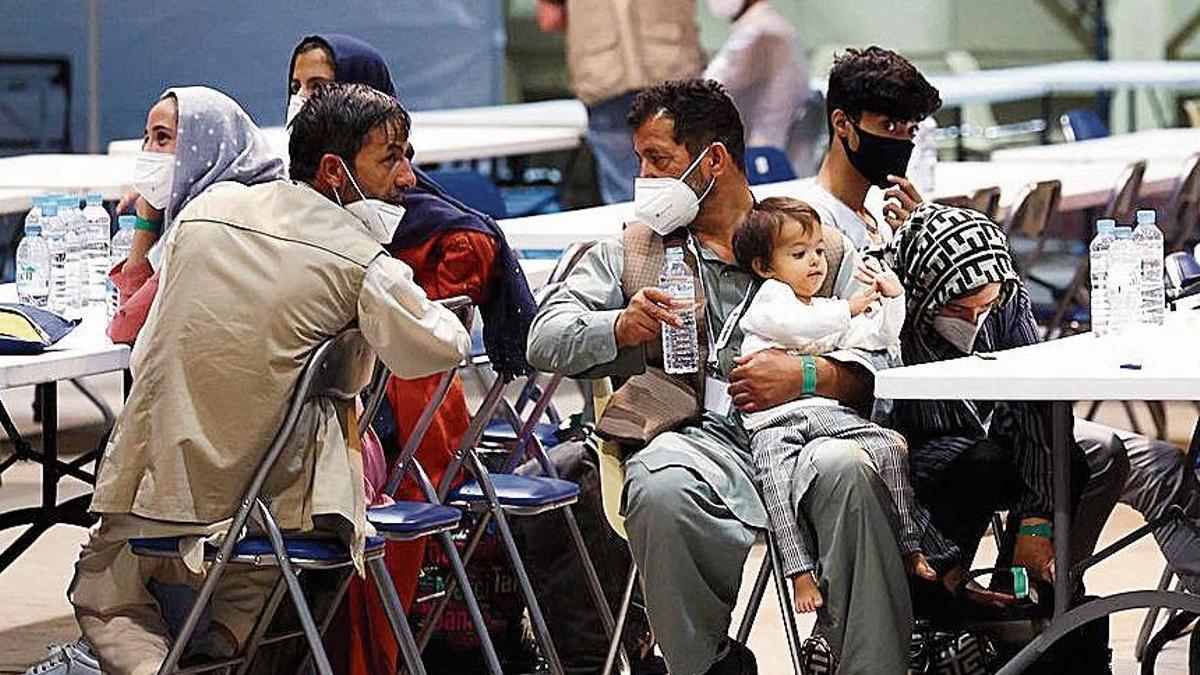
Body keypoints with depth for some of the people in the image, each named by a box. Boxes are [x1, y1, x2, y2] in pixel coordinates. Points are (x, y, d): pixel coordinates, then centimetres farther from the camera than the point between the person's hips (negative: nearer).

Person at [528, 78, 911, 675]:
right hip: (695, 438, 0)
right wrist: (621, 327, -8)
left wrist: (810, 376, -12)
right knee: (659, 491, -36)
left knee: (848, 471, -36)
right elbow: (546, 338, 12)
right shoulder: (632, 251, 25)